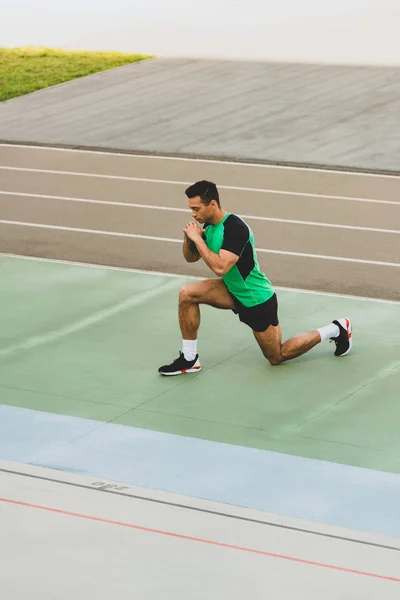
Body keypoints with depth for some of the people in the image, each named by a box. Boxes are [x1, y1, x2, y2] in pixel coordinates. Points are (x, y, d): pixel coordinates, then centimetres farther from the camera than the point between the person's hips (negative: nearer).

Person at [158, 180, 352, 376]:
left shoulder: (235, 228, -30)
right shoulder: (210, 225, -4)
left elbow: (220, 268, -39)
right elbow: (191, 257, 8)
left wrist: (197, 239, -32)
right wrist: (188, 238, -13)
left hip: (257, 299, -8)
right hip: (234, 292, 8)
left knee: (277, 357, 7)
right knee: (187, 294, -12)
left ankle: (336, 329, 22)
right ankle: (189, 359, -3)